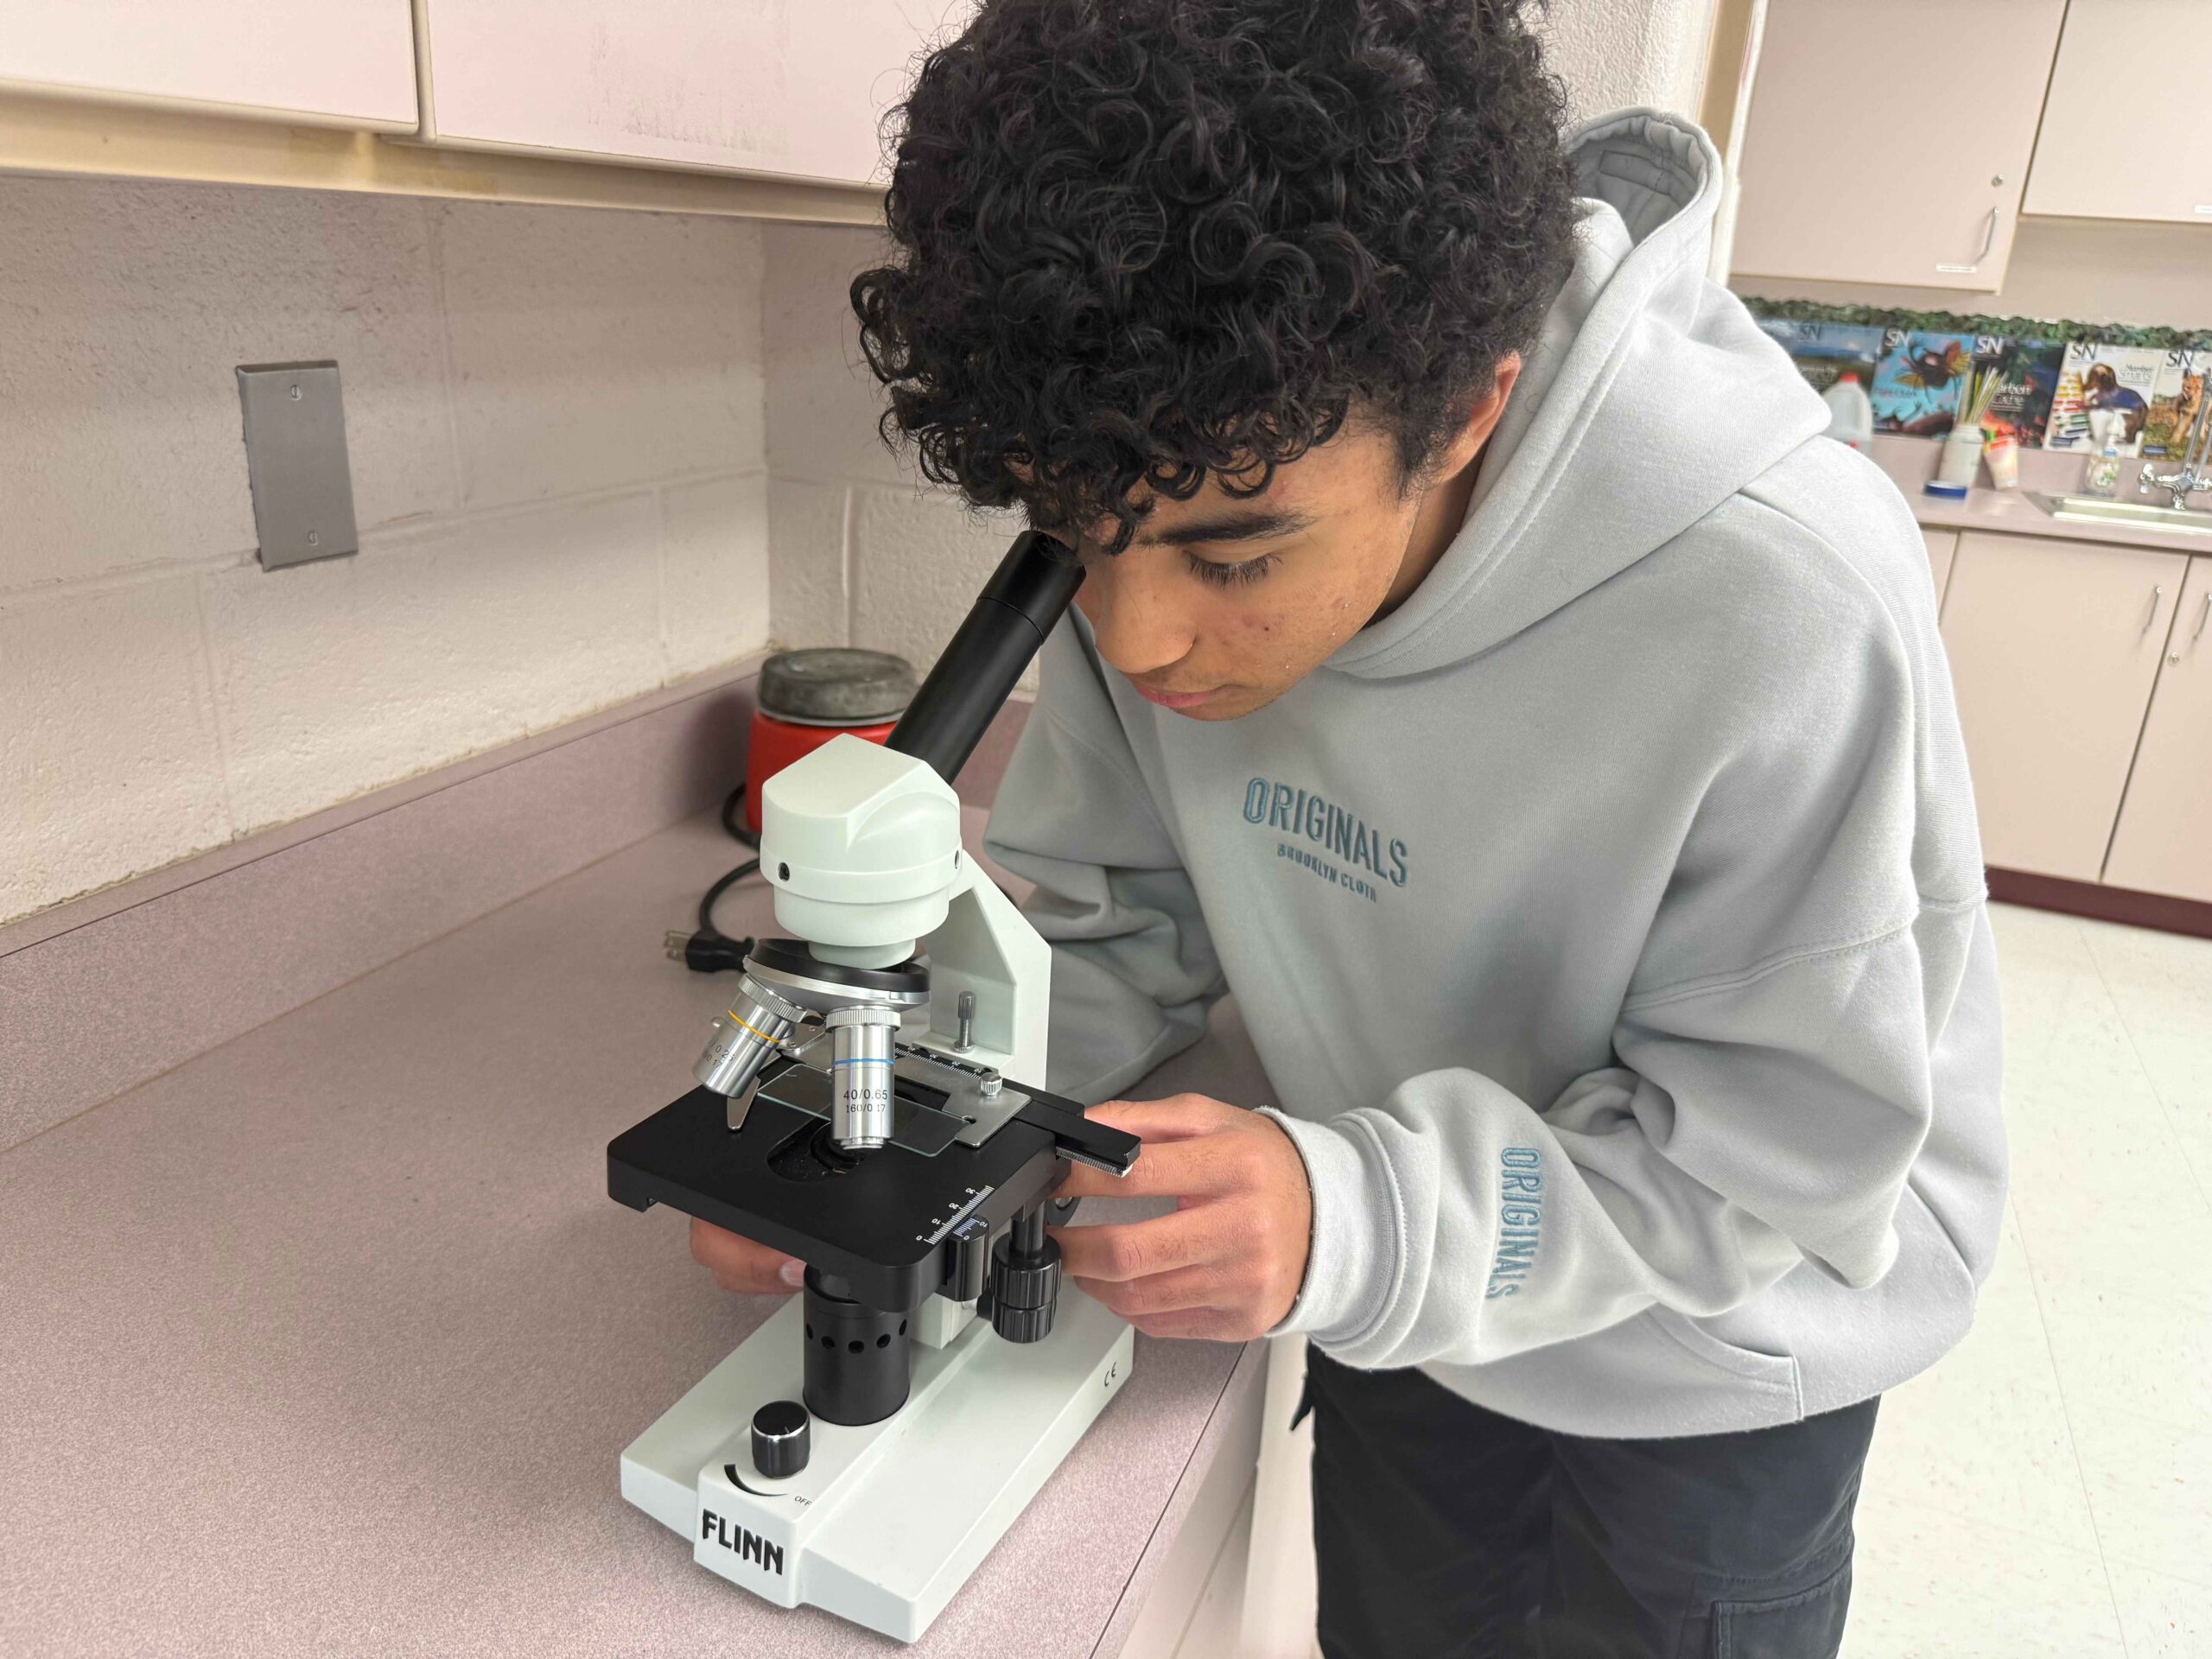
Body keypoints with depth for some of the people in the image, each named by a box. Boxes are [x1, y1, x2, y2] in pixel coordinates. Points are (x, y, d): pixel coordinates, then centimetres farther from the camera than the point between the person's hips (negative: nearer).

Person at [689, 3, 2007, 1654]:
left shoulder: (1783, 613, -36)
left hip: (1711, 1362, -3)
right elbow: (1121, 924, -9)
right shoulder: (1167, 528, -21)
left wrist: (1355, 1215, -40)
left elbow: (1785, 1148, -26)